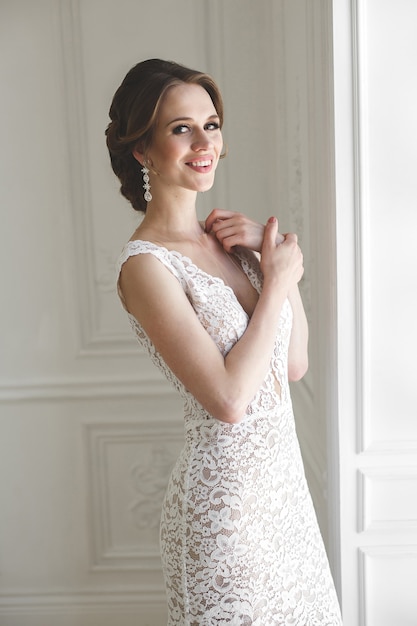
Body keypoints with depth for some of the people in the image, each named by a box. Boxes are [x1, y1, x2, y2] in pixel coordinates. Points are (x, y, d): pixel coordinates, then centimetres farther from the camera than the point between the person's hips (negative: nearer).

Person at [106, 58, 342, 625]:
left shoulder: (226, 239, 3)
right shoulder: (146, 264, -19)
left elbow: (295, 365, 5)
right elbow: (229, 399, -23)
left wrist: (277, 256, -4)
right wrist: (277, 281, -14)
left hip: (283, 477, 7)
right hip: (226, 494, -7)